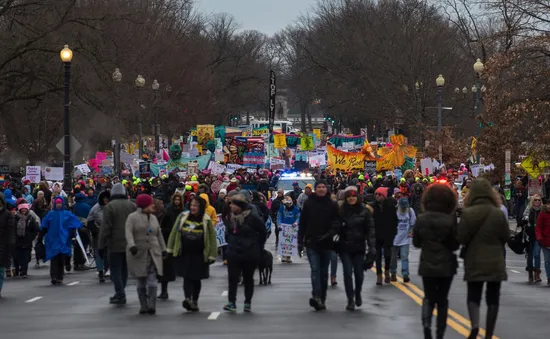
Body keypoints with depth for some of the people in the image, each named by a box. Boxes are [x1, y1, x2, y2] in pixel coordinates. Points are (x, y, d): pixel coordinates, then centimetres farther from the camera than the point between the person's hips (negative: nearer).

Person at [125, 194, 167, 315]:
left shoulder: (153, 218, 15)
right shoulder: (133, 217, -3)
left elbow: (159, 234, 21)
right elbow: (129, 233, -15)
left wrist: (163, 249, 22)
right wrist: (131, 245, -31)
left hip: (153, 254, 3)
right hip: (139, 254, -3)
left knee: (152, 281, -9)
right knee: (141, 282, 3)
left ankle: (152, 306, -12)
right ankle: (143, 306, 9)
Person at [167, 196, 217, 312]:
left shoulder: (206, 221, -4)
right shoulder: (183, 217, 2)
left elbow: (212, 238, -2)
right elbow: (174, 233, 9)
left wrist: (212, 255, -5)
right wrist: (170, 249, 7)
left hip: (199, 255, -1)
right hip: (184, 254, 1)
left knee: (196, 278, 9)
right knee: (187, 277, -12)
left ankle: (194, 301, 22)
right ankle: (188, 299, -23)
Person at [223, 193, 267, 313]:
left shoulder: (252, 216, -14)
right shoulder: (232, 216, 2)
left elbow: (263, 232, -4)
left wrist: (258, 247, 1)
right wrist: (230, 242, 12)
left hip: (250, 253, -4)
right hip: (233, 252, 4)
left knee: (248, 278, 8)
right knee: (232, 278, -5)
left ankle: (248, 303, 17)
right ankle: (231, 303, -5)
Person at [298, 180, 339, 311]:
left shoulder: (332, 205, 2)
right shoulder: (309, 203, 2)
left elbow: (336, 222, 2)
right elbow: (302, 223, 5)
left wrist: (330, 233, -16)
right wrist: (300, 241, 2)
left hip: (326, 243, 1)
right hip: (311, 242, -1)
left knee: (324, 272, 9)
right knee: (315, 269, -14)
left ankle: (321, 299, 16)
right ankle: (317, 296, -26)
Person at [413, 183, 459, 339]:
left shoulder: (421, 219, -8)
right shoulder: (450, 220, -14)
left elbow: (416, 243, 3)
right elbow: (455, 244, -6)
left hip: (427, 265, 1)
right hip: (446, 266, -1)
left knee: (429, 297, 14)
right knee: (442, 299, 13)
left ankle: (426, 324, -10)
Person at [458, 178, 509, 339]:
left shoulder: (467, 213, -11)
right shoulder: (498, 213, -8)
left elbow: (461, 238, -8)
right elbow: (506, 237, 1)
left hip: (474, 262, 0)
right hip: (495, 262, 1)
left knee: (473, 296, 9)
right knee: (492, 298, 9)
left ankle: (475, 325, -16)